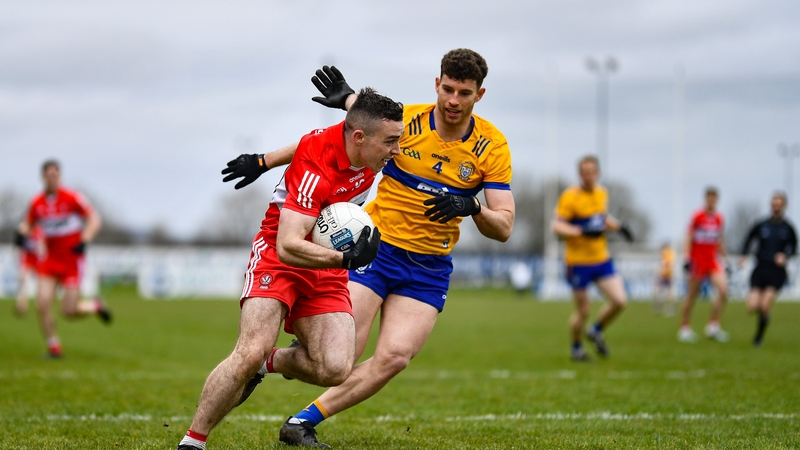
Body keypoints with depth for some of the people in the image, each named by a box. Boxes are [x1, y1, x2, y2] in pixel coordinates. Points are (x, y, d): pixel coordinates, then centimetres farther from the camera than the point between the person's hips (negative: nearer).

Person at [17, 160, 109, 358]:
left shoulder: (72, 198, -9)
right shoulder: (37, 203, 2)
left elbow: (94, 220, -6)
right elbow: (28, 224, 18)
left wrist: (84, 242, -20)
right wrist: (21, 233, -5)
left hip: (72, 259, -3)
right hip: (50, 259, 3)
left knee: (69, 311, -6)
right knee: (42, 303, -13)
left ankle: (94, 306, 27)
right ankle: (53, 346, 4)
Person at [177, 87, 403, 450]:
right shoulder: (316, 168, -30)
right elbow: (288, 246, -36)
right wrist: (346, 259, -46)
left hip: (328, 269, 6)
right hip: (279, 258, -6)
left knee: (335, 370, -14)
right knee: (251, 353, -24)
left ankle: (272, 363, 17)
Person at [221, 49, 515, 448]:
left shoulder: (493, 146, -5)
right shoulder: (404, 122, -10)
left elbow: (504, 227, -7)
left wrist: (472, 208, -26)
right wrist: (265, 161, -4)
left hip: (429, 267, 2)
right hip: (374, 247, -2)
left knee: (395, 357, -16)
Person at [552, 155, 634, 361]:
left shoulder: (602, 193, 7)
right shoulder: (570, 197, -14)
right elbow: (557, 226, -19)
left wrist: (617, 226, 4)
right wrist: (583, 231, -31)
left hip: (602, 259, 5)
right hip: (578, 262, -5)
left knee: (619, 300, -7)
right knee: (582, 312, 2)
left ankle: (596, 331, 20)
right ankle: (576, 348, 28)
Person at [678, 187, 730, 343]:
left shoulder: (719, 219, 8)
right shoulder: (697, 217, -6)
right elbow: (689, 238, -4)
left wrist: (725, 257, 18)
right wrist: (686, 258, -13)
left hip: (712, 261, 4)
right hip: (697, 260, -4)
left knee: (723, 290, -16)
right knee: (691, 296, 2)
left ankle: (713, 326, -7)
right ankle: (685, 329, 16)